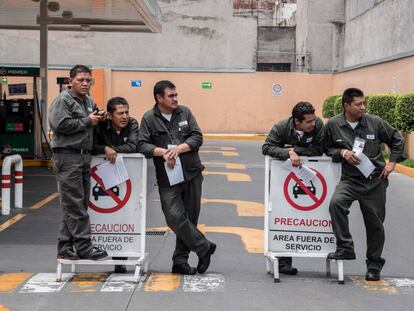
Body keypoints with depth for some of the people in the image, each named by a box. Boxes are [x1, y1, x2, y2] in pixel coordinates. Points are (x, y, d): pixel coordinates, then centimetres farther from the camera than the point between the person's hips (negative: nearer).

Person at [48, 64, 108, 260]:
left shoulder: (89, 102, 19)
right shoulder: (63, 100, -7)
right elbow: (61, 124, -20)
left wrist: (99, 119, 9)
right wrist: (87, 121, -12)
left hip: (84, 156, 9)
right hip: (67, 157, -9)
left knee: (80, 204, 8)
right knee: (74, 204, -8)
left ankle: (65, 247, 14)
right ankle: (84, 247, -6)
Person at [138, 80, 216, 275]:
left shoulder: (184, 113, 8)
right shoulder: (149, 118, 1)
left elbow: (197, 137, 2)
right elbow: (142, 144, -6)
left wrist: (178, 148, -14)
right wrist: (162, 152, -22)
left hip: (191, 173, 3)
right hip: (167, 178, -3)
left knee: (190, 218, 5)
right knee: (175, 217, -15)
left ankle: (180, 261, 16)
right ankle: (204, 248, 4)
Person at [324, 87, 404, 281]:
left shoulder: (375, 123, -2)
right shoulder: (333, 125, -2)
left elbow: (397, 140, 12)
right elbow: (327, 149, 9)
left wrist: (392, 162, 2)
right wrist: (342, 152, -10)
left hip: (375, 180, 1)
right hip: (350, 179, 0)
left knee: (375, 223, 6)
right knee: (336, 203, -30)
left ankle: (374, 265, 23)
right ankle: (345, 248, -18)